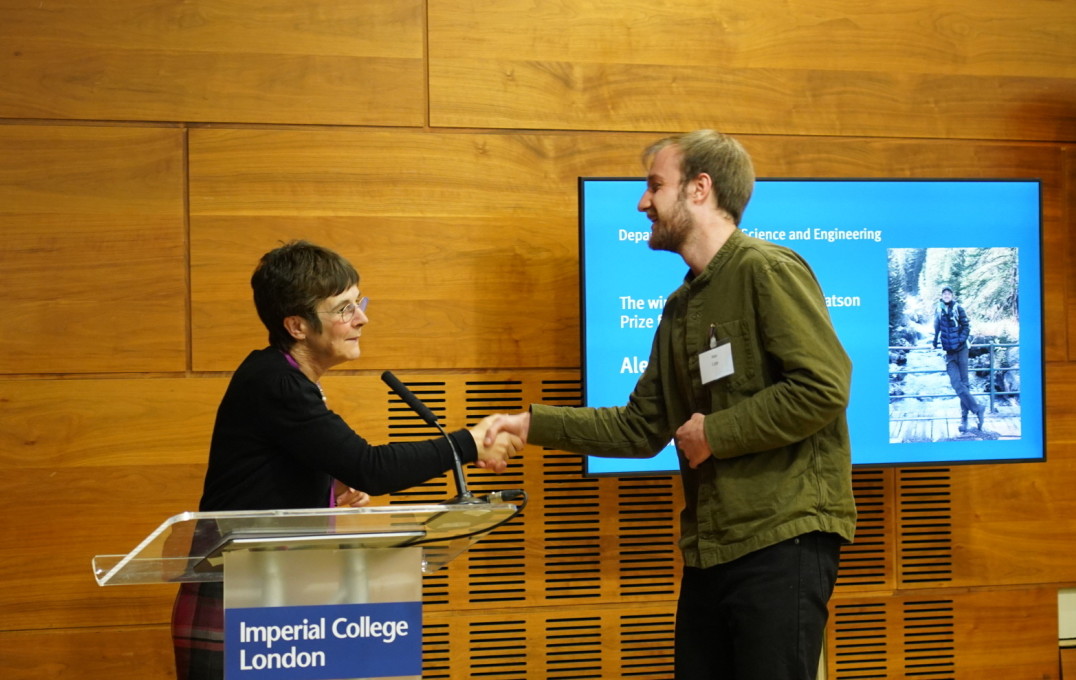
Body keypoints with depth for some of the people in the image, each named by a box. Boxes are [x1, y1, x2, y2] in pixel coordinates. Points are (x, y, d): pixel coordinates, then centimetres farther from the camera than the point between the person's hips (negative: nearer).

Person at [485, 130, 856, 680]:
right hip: (709, 547, 9)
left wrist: (716, 433, -13)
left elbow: (822, 388, -19)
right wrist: (534, 424, 12)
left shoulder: (766, 270, -9)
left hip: (784, 537, -9)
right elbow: (640, 427, 19)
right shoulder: (681, 307, 18)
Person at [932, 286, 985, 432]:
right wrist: (935, 342, 12)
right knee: (957, 384, -12)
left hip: (961, 350, -2)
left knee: (963, 383, 0)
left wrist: (961, 339, -13)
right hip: (949, 352, 2)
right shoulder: (938, 310, 6)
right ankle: (977, 409, -9)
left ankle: (964, 418, 2)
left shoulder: (958, 309, -2)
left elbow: (967, 326, 0)